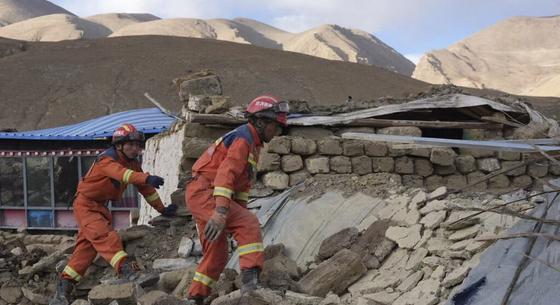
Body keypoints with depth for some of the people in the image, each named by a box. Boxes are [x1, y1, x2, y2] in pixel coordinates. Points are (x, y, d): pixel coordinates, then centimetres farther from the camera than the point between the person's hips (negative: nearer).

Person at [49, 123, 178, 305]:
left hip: (101, 207, 8)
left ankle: (63, 288, 13)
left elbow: (146, 189, 11)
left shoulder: (133, 164, 4)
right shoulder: (107, 160, -22)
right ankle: (126, 270, -41)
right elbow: (122, 173, -43)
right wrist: (147, 178, -59)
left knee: (86, 248, 7)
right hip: (85, 204, -8)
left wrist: (162, 209, 10)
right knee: (105, 236, -28)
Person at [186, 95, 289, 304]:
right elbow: (226, 173, -27)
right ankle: (250, 280, -31)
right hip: (205, 192, -10)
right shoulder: (243, 138, -13)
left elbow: (242, 183, 22)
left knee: (217, 255, 15)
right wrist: (221, 211, -36)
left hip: (200, 196, 10)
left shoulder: (253, 145, 20)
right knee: (250, 226, -22)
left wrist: (241, 212, 13)